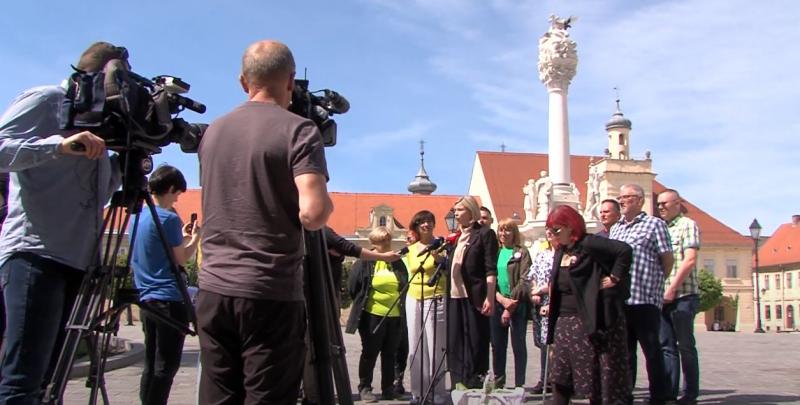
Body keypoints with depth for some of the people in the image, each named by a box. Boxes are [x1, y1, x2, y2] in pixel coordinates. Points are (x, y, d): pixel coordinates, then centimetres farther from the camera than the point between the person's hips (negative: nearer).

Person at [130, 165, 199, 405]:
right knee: (167, 365, -4)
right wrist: (195, 238, 6)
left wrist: (182, 237, 19)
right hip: (169, 299, -8)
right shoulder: (168, 218, -12)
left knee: (151, 363, 12)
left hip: (146, 298, 8)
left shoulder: (138, 216, 13)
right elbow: (181, 259, -7)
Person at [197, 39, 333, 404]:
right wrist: (327, 204, 2)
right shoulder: (297, 130, -7)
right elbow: (313, 214, -18)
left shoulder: (213, 131, 12)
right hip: (272, 295, -6)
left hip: (214, 289, 6)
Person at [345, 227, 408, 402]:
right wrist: (362, 303, 5)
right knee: (370, 353, 4)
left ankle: (388, 389, 22)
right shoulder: (364, 263, -7)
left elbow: (405, 287, 18)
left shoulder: (398, 263, 9)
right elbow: (353, 287, -3)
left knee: (390, 353, 12)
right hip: (372, 315, -4)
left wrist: (401, 304, 12)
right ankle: (364, 388, 14)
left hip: (395, 315, 5)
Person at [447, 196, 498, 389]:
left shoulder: (485, 234, -2)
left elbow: (491, 269, -9)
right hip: (455, 296, 7)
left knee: (475, 342, -2)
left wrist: (490, 298, -17)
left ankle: (475, 384, 5)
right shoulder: (457, 237, 19)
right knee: (456, 342, 7)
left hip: (474, 297, -7)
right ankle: (460, 384, 14)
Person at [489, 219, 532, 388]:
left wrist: (510, 307, -14)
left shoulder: (522, 252, -1)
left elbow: (524, 281, -9)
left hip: (517, 304, -4)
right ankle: (498, 384, 18)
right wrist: (501, 299, -12)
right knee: (497, 345, 9)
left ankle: (519, 384, 6)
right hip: (497, 303, 4)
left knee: (518, 345, 1)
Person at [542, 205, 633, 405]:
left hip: (588, 321, -8)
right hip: (564, 321, 8)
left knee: (594, 374, 1)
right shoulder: (561, 251, 14)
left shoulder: (588, 244, -12)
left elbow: (624, 250, -22)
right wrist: (552, 306, 16)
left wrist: (615, 278, -17)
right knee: (561, 375, 9)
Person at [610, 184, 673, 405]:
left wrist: (654, 282, 5)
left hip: (645, 299, -6)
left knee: (651, 350, 2)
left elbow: (667, 260, -2)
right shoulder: (615, 229, 17)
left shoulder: (654, 224, -1)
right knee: (624, 350, 12)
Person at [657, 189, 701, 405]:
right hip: (662, 296, 6)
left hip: (683, 294, -6)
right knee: (666, 345, 5)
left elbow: (690, 261, -13)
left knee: (685, 345, 0)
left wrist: (672, 289, -16)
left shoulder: (688, 225, -2)